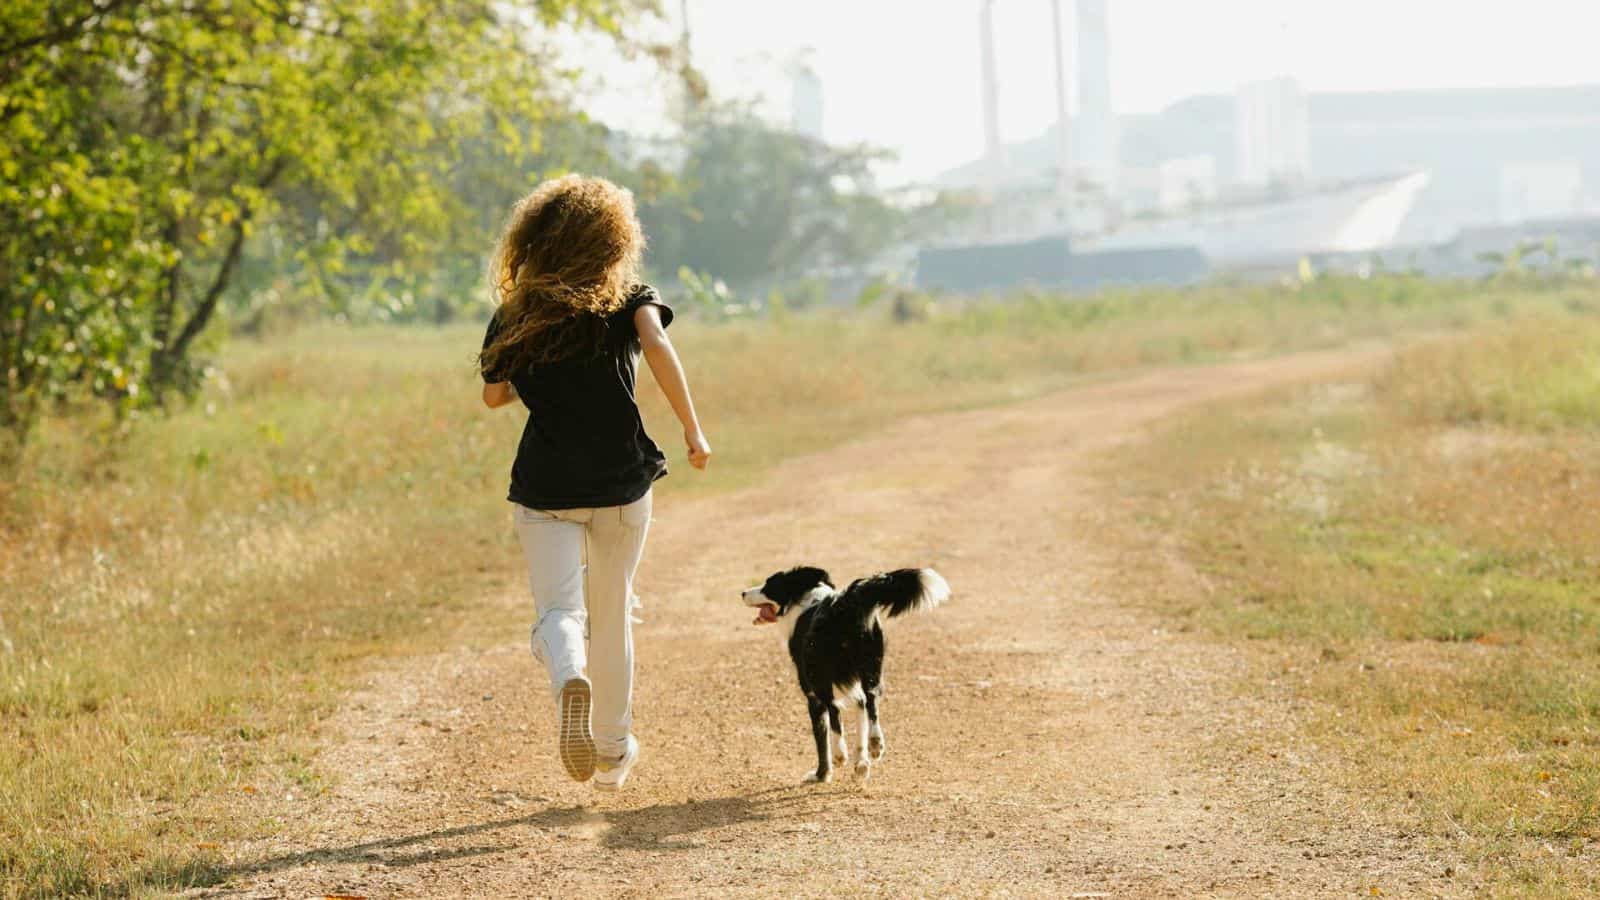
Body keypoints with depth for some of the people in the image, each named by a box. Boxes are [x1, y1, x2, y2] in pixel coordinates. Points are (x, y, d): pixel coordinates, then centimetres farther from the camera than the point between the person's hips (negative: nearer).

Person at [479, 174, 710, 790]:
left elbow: (493, 395, 13)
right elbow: (657, 345, -21)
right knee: (611, 615, 17)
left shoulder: (516, 315, 4)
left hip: (544, 489, 0)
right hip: (621, 483, 0)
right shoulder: (628, 299, -1)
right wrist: (692, 429, -18)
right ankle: (612, 752, 26)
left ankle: (569, 679, -40)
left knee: (557, 612, -4)